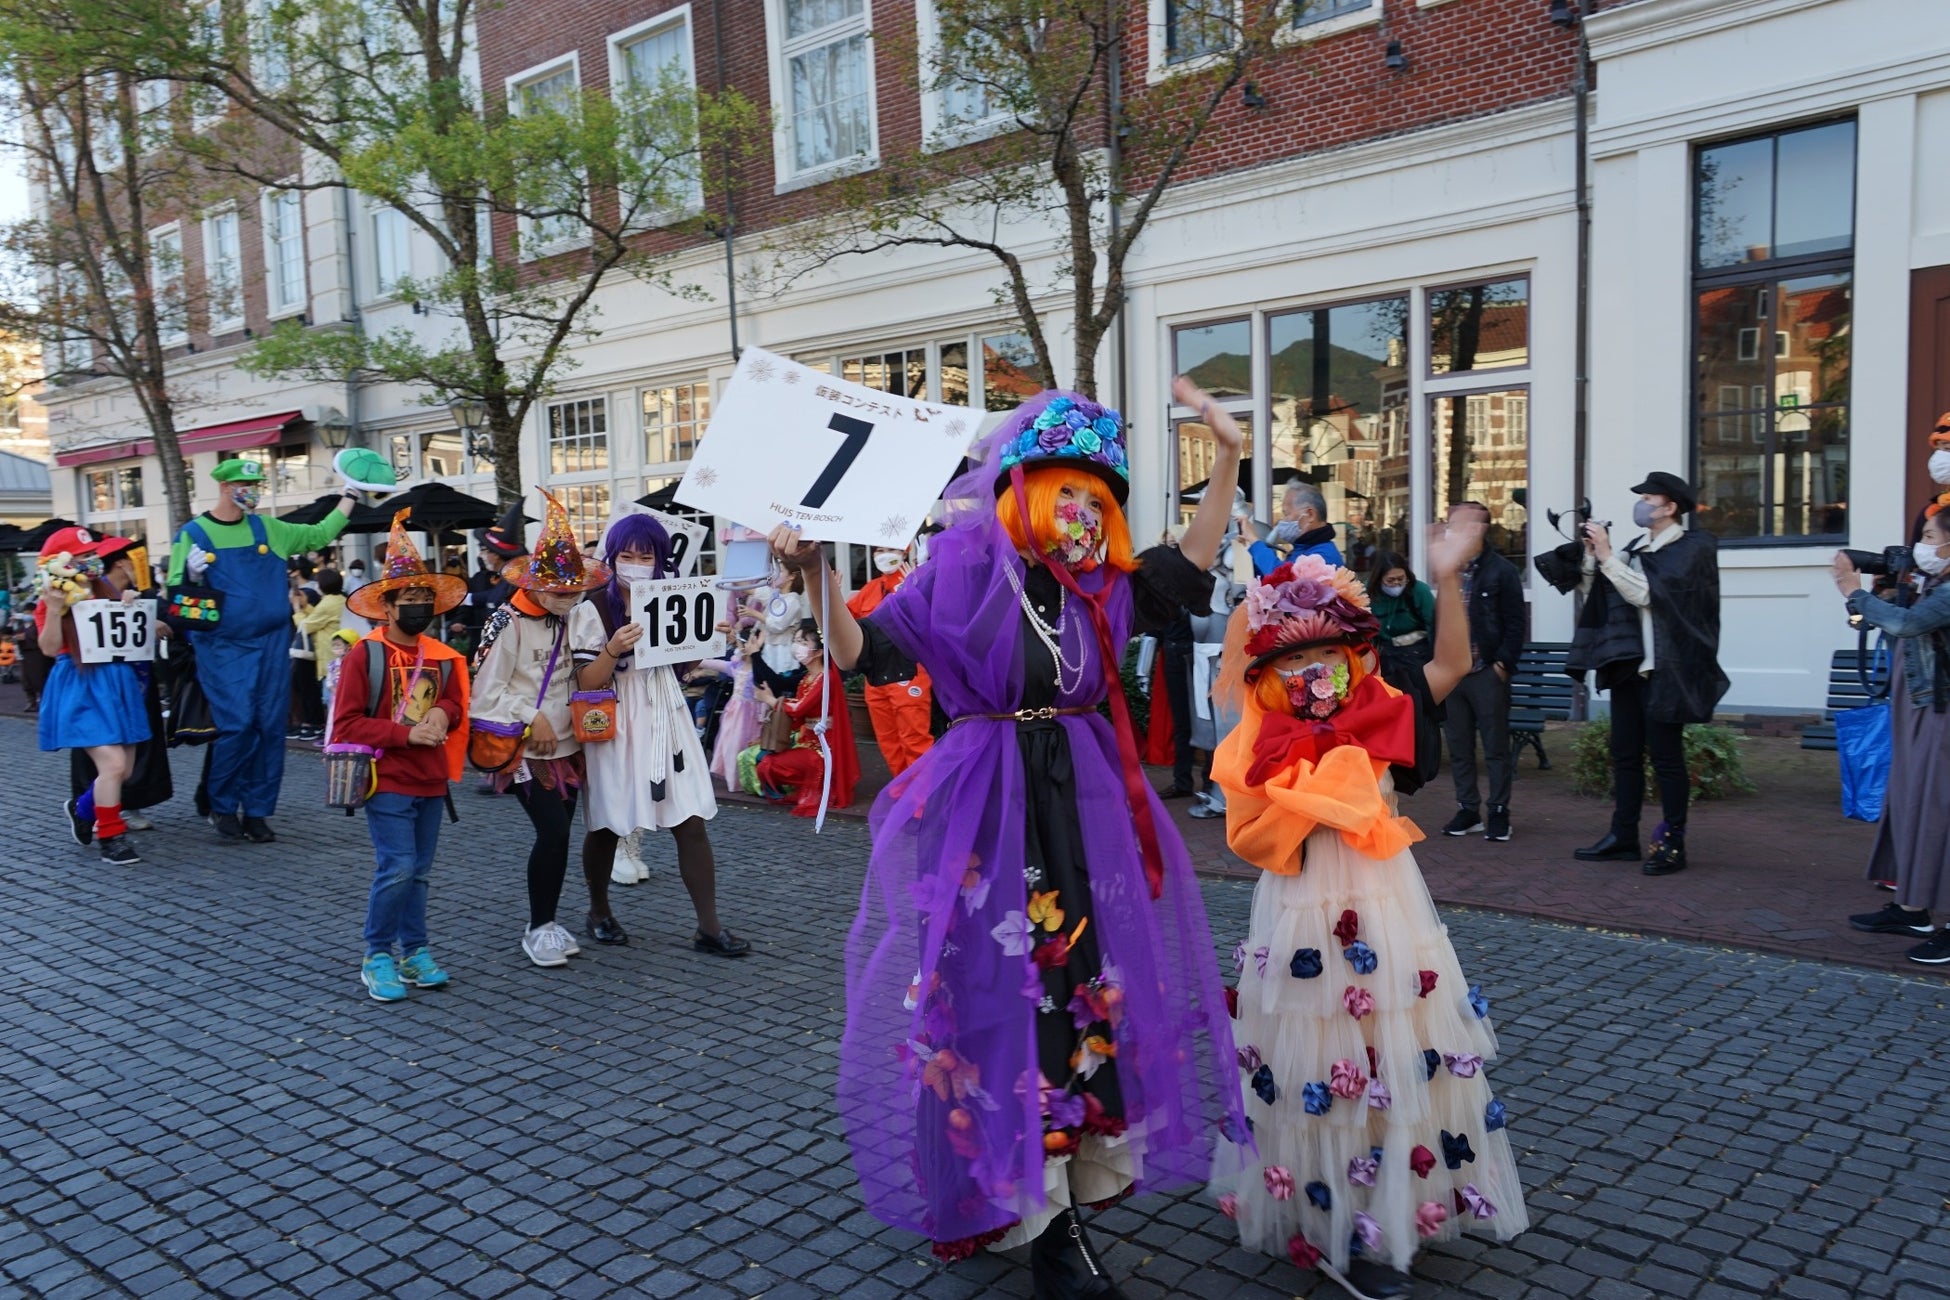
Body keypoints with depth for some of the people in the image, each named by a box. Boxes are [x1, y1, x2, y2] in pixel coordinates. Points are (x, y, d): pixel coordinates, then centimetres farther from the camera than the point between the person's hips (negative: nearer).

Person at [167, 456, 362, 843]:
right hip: (224, 648, -4)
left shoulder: (267, 529, 10)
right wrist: (192, 575, -21)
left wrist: (349, 497, 17)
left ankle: (256, 811, 14)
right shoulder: (193, 533, 0)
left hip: (272, 643, 4)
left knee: (271, 727, 4)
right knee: (237, 725, -13)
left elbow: (319, 535, 19)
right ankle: (222, 806, 8)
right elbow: (175, 592, 0)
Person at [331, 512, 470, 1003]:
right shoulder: (365, 654, -9)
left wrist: (444, 713, -7)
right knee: (397, 868, -9)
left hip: (431, 782, 5)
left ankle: (413, 950, 24)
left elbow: (455, 706, 17)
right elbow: (346, 723, -11)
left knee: (418, 872, 12)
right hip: (387, 781, -5)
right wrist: (406, 734, -19)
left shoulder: (441, 658, 6)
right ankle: (377, 957, 7)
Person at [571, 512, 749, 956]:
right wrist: (613, 650, -26)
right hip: (614, 726, -3)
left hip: (665, 719, 4)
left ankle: (708, 927, 2)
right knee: (606, 827, 9)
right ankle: (599, 912, 32)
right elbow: (586, 683, -10)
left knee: (692, 822, -3)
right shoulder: (592, 610, -7)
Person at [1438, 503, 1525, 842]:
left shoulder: (1502, 571, -5)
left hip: (1487, 673, -6)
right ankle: (1468, 810, 19)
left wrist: (1503, 663, -14)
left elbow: (1516, 623, -8)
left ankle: (1499, 813, 8)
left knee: (1496, 747, 1)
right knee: (1459, 747, 10)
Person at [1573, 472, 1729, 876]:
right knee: (1625, 755, 9)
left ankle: (1672, 844, 6)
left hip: (1664, 672, -7)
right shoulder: (1636, 549, 13)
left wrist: (1607, 555, -20)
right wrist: (1593, 554, -1)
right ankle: (1623, 836, 16)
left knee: (1666, 758, -2)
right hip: (1628, 667, 7)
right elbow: (1595, 592, 13)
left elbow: (1647, 593, -20)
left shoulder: (1691, 548, -7)